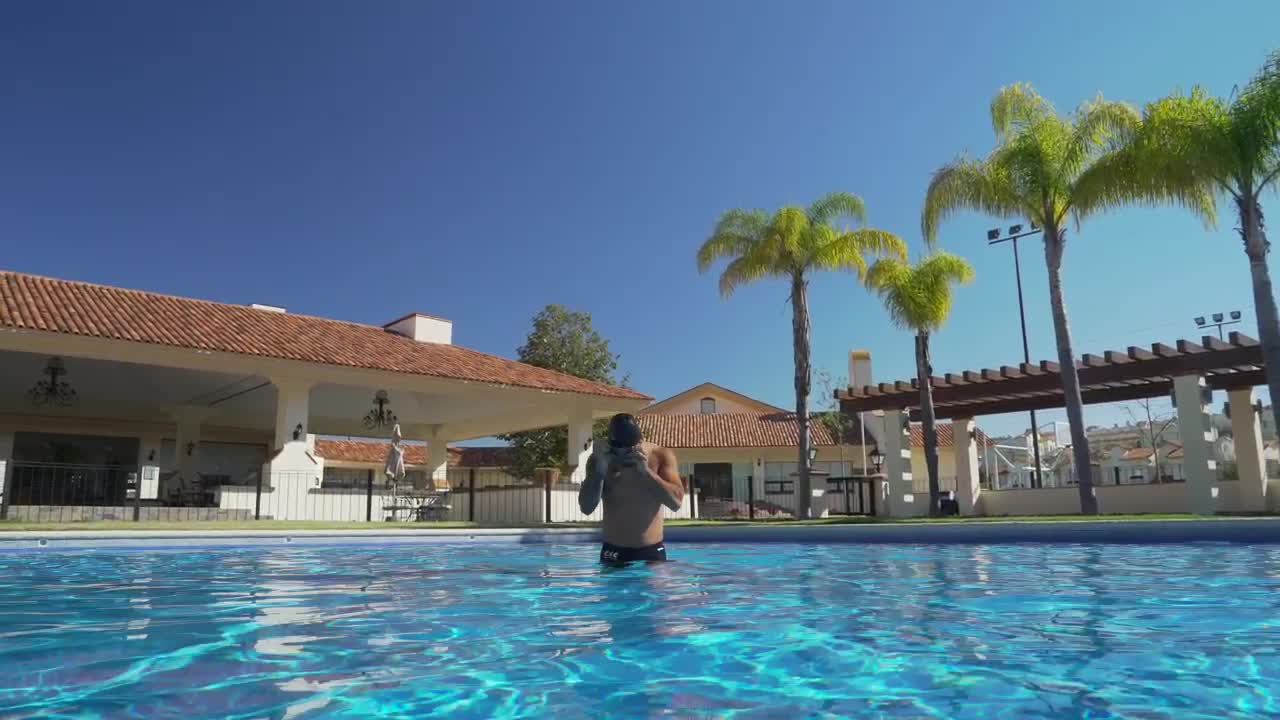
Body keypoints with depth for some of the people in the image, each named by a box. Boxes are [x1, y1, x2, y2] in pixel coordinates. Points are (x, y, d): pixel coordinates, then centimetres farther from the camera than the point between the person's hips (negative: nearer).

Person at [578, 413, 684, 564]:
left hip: (651, 552, 0)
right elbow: (586, 508, -10)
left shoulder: (661, 456, -4)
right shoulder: (599, 459, -3)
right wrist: (599, 472, -22)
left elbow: (676, 501, -15)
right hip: (613, 552, 0)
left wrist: (646, 471, -24)